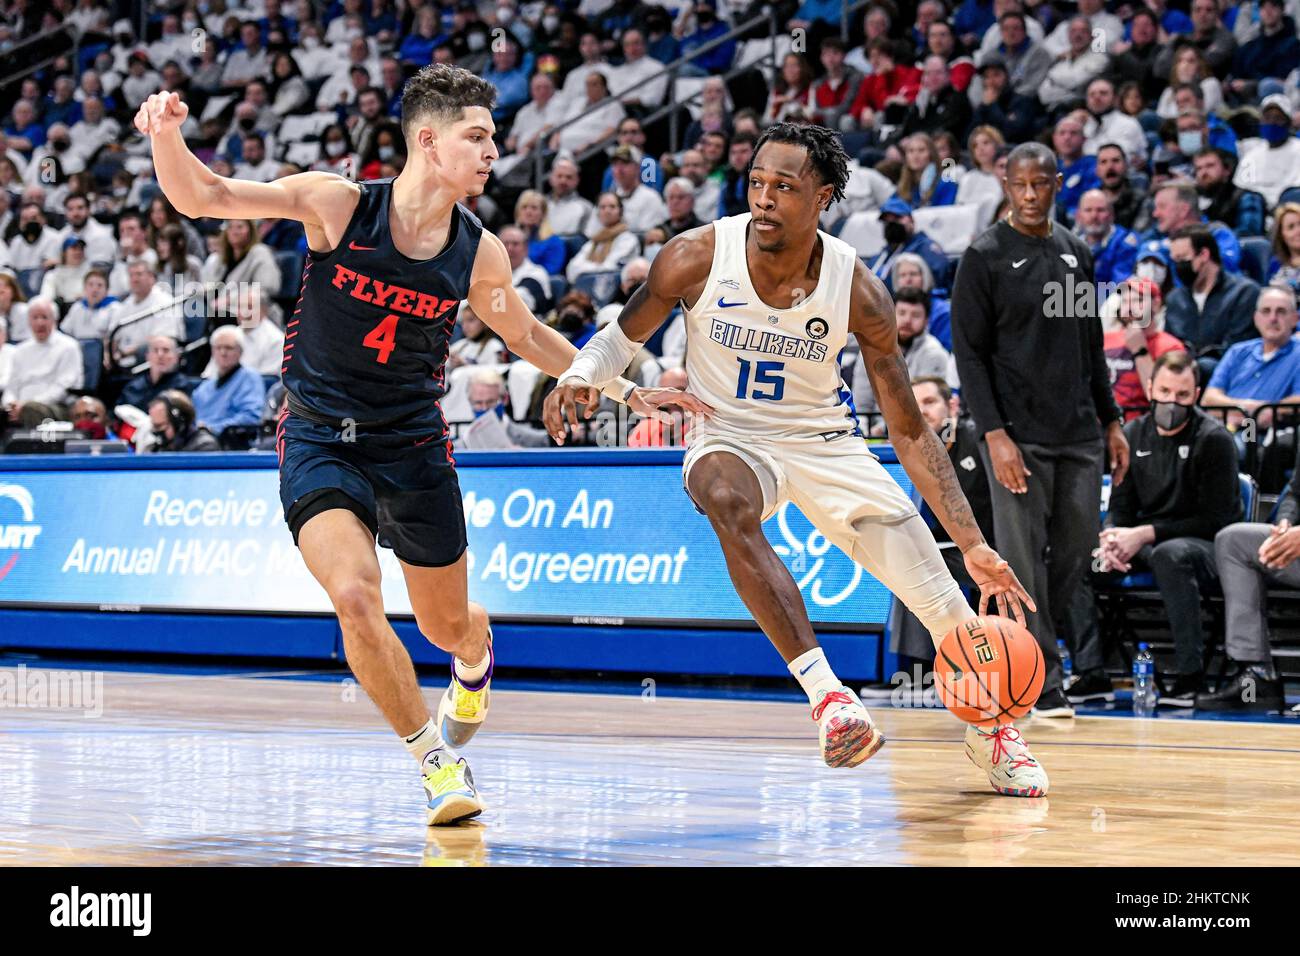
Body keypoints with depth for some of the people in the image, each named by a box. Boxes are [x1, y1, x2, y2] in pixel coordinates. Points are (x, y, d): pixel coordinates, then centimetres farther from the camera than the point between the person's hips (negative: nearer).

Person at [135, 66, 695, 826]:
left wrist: (626, 392, 14)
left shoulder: (478, 252, -5)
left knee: (447, 623, 13)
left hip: (414, 445, 3)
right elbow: (201, 198, -13)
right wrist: (167, 134, -33)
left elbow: (528, 337, 14)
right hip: (320, 441, -3)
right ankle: (434, 755, -6)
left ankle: (476, 657, 54)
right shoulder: (338, 205, -13)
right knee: (355, 597, -25)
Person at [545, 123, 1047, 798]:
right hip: (729, 437, -1)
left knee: (941, 598, -3)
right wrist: (577, 377, -25)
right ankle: (827, 695, -38)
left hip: (825, 439, 1)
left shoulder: (857, 291, -19)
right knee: (728, 500, -40)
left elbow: (910, 432, -13)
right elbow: (623, 336, -1)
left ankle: (988, 729, 29)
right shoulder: (698, 258, -20)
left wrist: (973, 545, -19)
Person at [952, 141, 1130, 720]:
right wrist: (994, 435, -16)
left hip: (1079, 434, 6)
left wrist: (1111, 422, 14)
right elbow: (969, 355, -8)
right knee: (1024, 559, -6)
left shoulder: (1076, 253, 13)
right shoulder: (985, 257, -4)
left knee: (1076, 552, 7)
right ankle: (1043, 683, -1)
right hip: (1018, 438, -6)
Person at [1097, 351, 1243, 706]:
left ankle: (1192, 676, -35)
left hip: (1206, 547, -6)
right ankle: (1090, 667, -15)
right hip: (1146, 543, 6)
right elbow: (1120, 506, 12)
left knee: (1170, 553, -40)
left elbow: (1214, 520, -14)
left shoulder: (1214, 439, -9)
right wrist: (1112, 539, -13)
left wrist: (1145, 534, -21)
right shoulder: (1134, 434, 8)